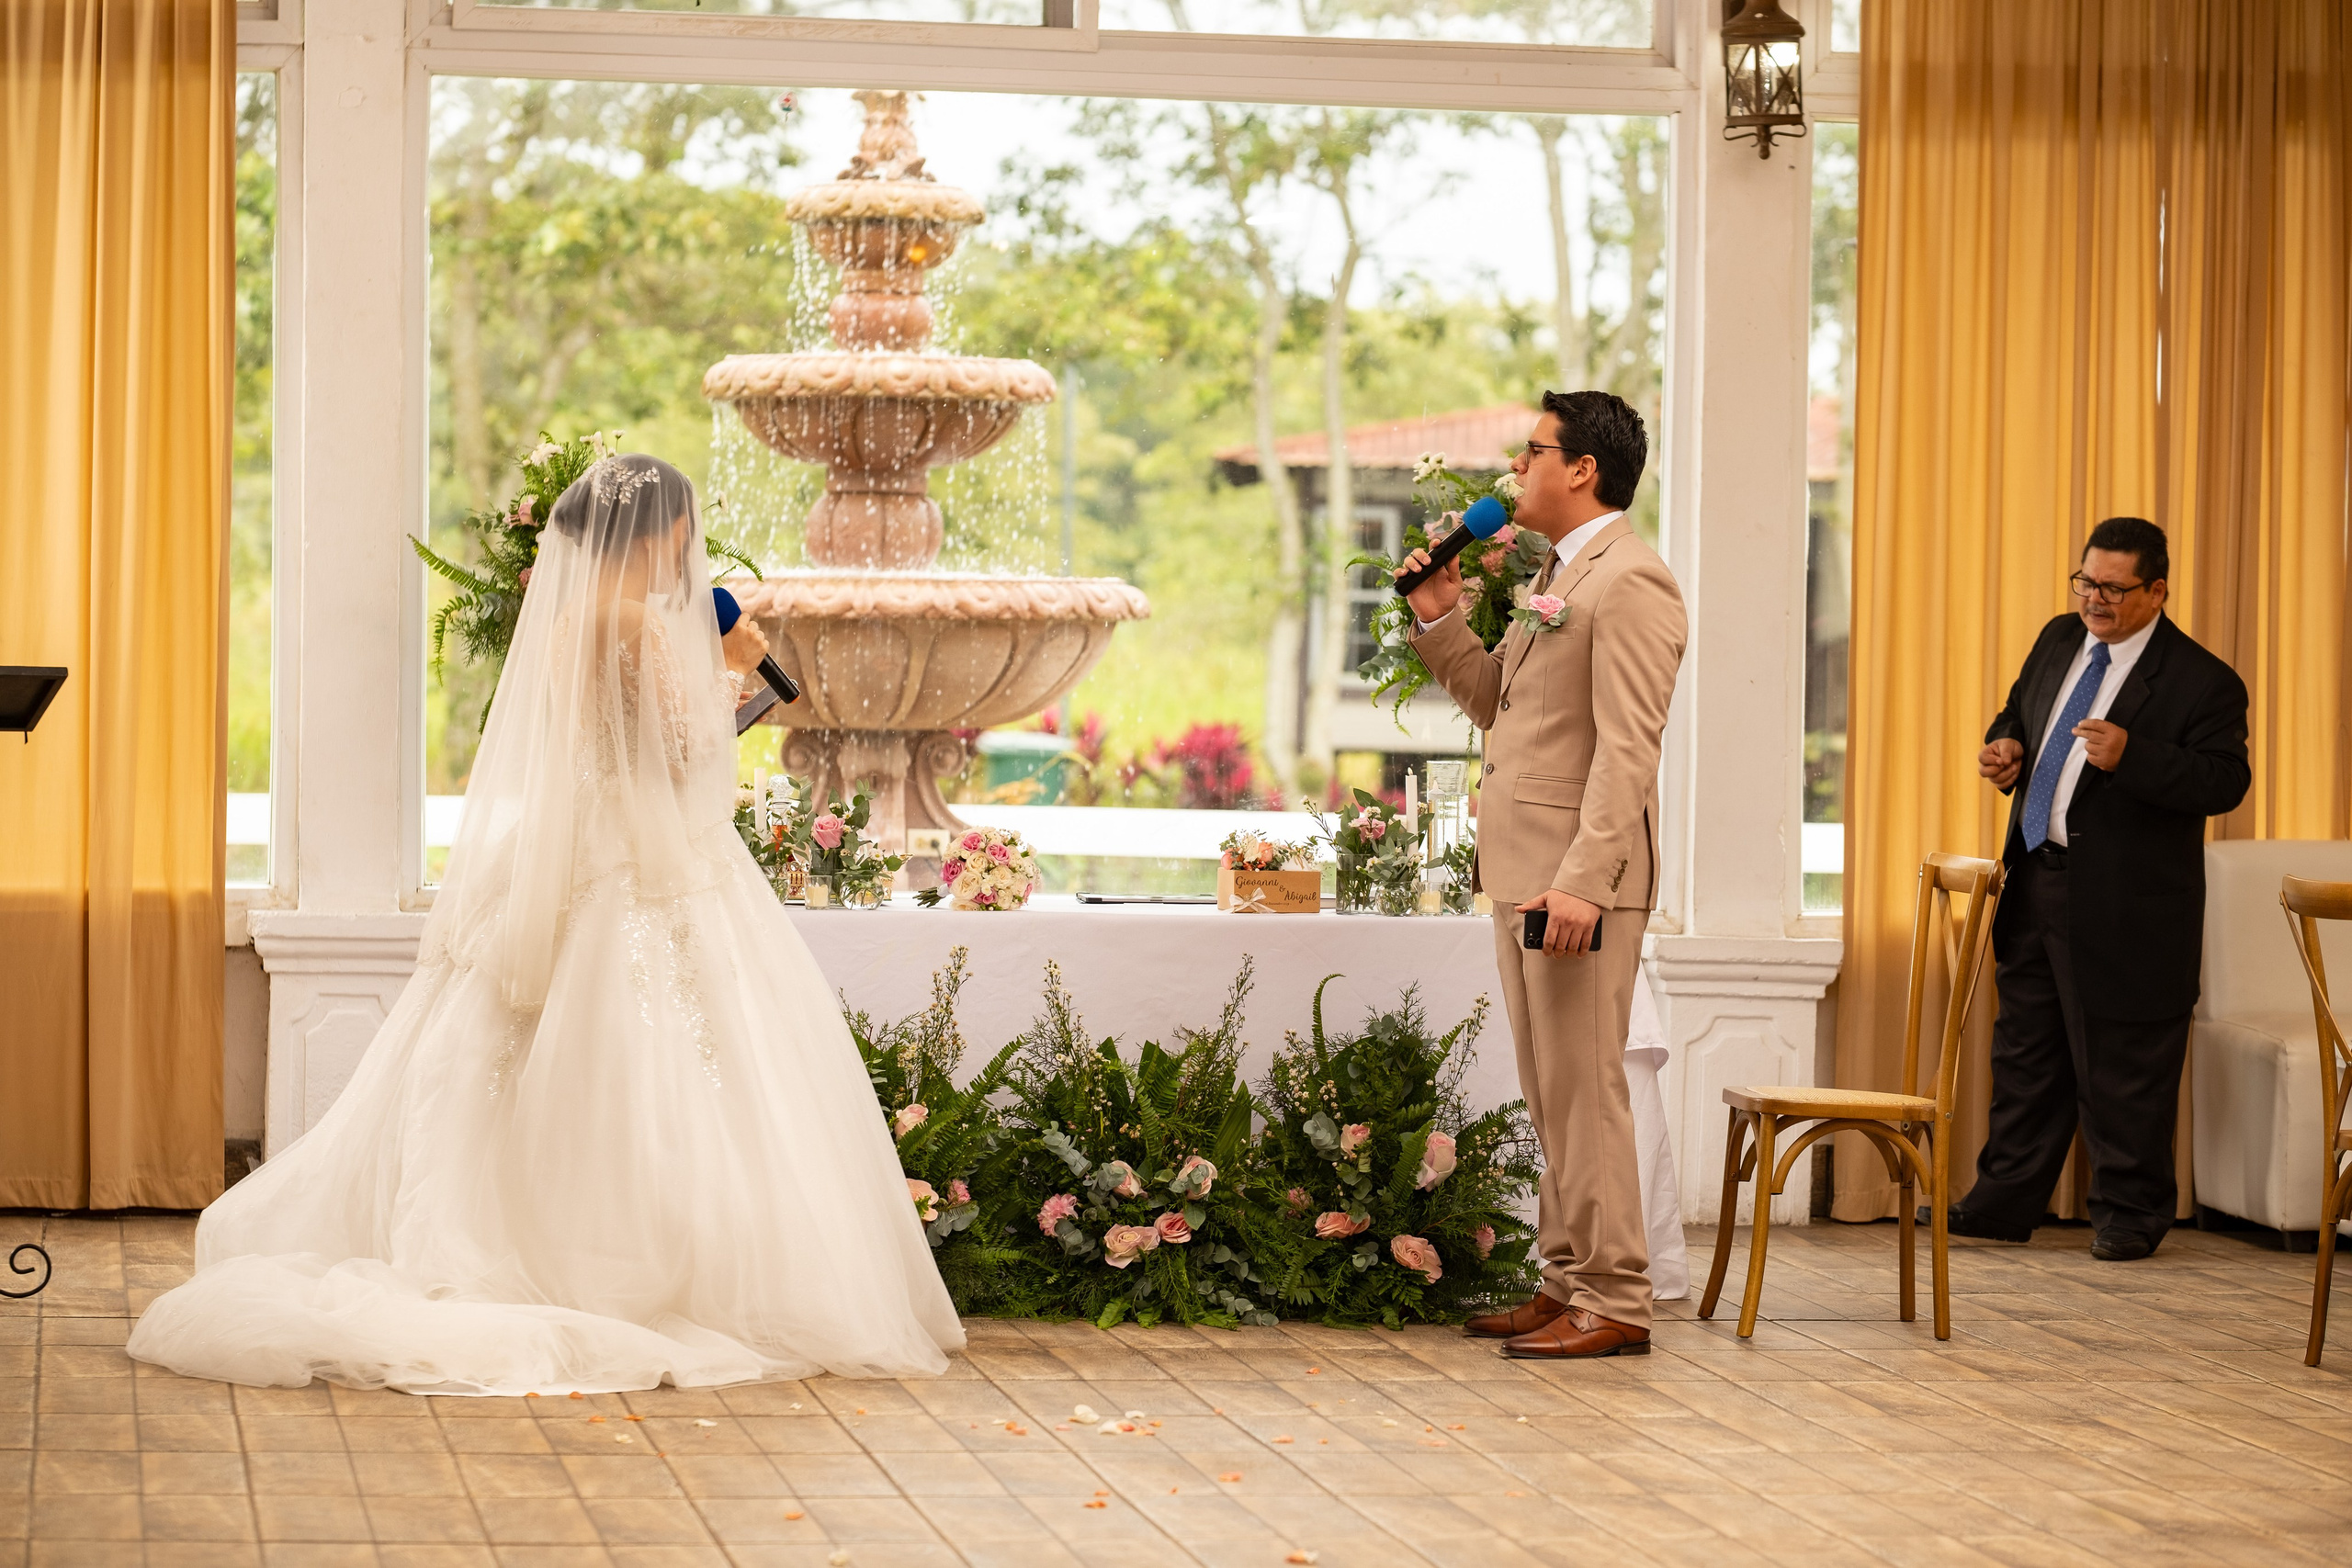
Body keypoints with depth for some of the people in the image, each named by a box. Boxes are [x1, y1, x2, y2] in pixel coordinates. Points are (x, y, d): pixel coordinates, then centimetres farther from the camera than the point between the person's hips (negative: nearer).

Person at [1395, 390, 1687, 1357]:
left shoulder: (1629, 582, -13)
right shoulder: (1557, 577, 19)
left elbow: (1627, 750, -20)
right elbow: (1497, 702, 26)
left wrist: (1583, 884, -26)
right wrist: (1438, 621, 12)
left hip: (1581, 881, -10)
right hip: (1523, 875, 10)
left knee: (1583, 1091, -7)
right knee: (1552, 1096, 13)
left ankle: (1614, 1303, -3)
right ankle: (1569, 1283, 20)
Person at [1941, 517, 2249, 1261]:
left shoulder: (2201, 682, -12)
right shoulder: (2058, 642, 10)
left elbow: (2224, 781, -19)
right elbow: (2019, 713, 24)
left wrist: (2130, 755, -31)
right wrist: (2006, 749, 1)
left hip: (2127, 905, -7)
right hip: (2037, 881, 7)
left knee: (2121, 1063, 1)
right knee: (2025, 1049, 14)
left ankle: (2128, 1212, 15)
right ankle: (2006, 1200, 24)